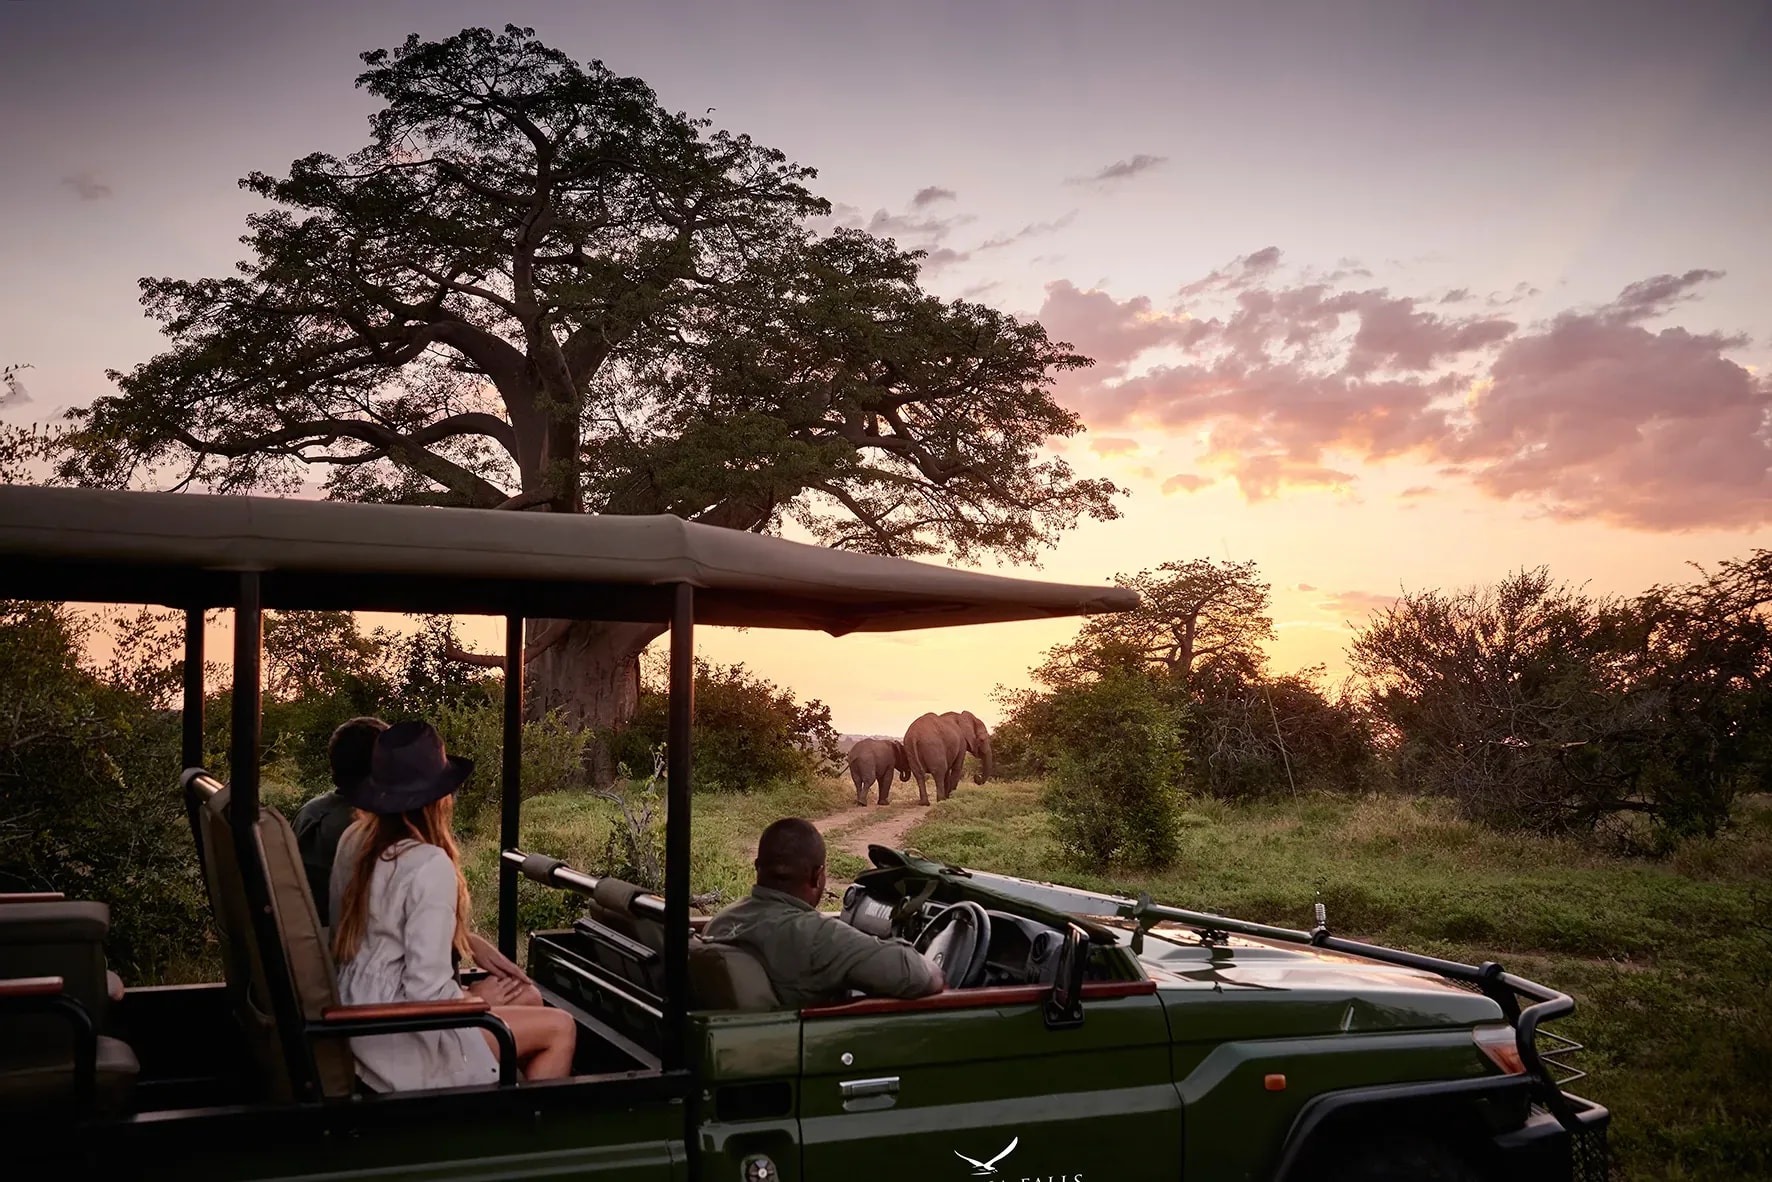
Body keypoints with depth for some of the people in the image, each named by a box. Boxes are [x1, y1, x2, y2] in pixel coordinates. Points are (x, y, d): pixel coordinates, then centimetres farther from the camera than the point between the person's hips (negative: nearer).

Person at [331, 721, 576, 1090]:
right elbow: (427, 989, -26)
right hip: (399, 1039, -9)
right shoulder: (430, 866, -23)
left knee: (527, 999, 19)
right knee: (560, 1028, -2)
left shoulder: (354, 841, 2)